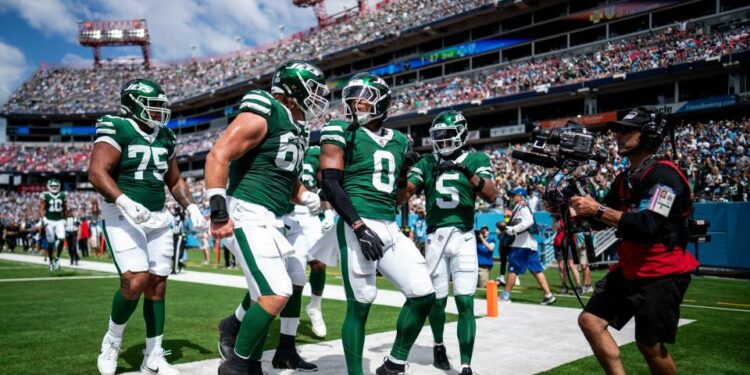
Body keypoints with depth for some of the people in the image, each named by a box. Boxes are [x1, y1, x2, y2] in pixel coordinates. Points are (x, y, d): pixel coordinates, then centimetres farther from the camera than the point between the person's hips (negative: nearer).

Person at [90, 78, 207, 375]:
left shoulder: (164, 137, 12)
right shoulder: (117, 130, -8)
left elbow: (174, 180, 21)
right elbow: (97, 173, -20)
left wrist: (190, 206, 7)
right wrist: (124, 202, -34)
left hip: (158, 218, 7)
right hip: (124, 217, -6)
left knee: (157, 286, 6)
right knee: (136, 281, -19)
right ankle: (112, 341, 9)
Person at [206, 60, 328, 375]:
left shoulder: (296, 129, 16)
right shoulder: (263, 114, -12)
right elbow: (218, 156, -19)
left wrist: (309, 199, 6)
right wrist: (219, 212, -23)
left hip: (271, 219, 10)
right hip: (248, 216, -10)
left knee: (266, 291, 22)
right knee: (277, 294, -12)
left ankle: (234, 327, 46)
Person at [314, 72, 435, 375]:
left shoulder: (398, 141, 17)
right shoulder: (341, 133, 0)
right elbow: (330, 185, -11)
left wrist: (408, 172, 4)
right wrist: (360, 227, -19)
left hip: (391, 228, 7)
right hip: (358, 228, -6)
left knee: (423, 294, 3)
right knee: (360, 305, -4)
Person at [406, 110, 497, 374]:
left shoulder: (476, 160, 4)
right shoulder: (426, 163, 10)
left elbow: (492, 196, -10)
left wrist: (467, 172, -22)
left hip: (463, 238, -2)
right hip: (435, 238, 2)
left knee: (465, 302, -7)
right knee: (437, 299, 9)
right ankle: (438, 346, 36)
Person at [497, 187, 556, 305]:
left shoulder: (522, 207, -10)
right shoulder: (518, 208, 19)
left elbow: (529, 221, -27)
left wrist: (512, 229, -25)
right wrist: (506, 227, 14)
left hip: (522, 244, -9)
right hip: (529, 244, 9)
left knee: (513, 268, -1)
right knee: (537, 269, 6)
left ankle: (505, 295, 7)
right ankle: (548, 295, 4)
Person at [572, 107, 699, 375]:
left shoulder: (663, 174, -16)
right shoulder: (624, 178, 11)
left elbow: (648, 226, -27)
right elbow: (604, 219, 15)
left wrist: (598, 210, -24)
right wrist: (583, 209, -4)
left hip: (661, 273, -8)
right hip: (629, 270, 8)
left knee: (650, 346, -1)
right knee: (590, 320, 2)